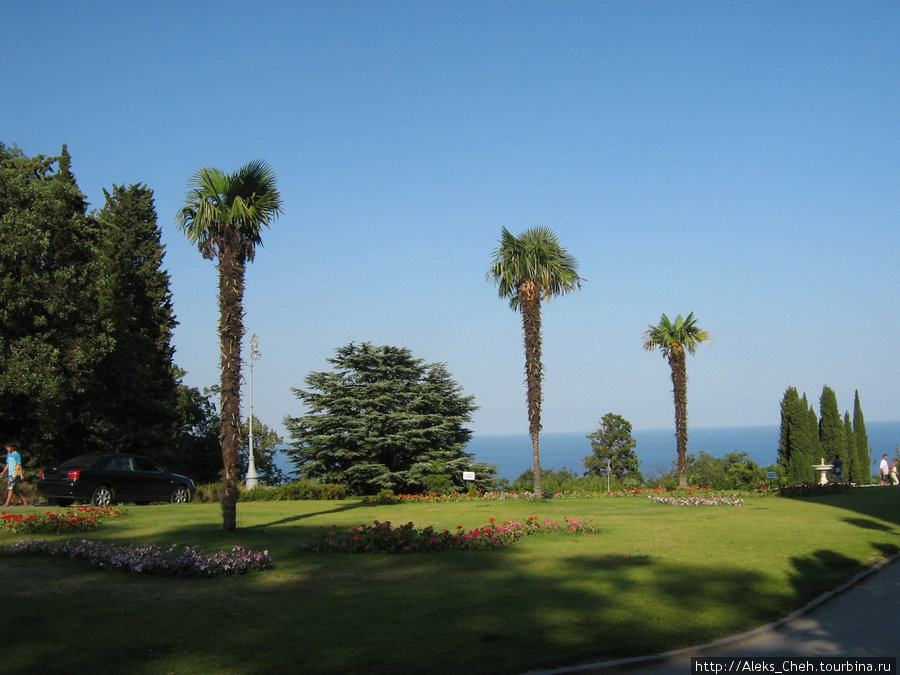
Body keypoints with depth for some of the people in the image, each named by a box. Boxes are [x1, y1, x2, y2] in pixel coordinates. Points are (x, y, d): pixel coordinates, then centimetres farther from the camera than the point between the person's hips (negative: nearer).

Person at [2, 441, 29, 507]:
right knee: (16, 489, 9)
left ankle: (7, 503, -10)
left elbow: (19, 465, -10)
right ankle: (24, 501, 17)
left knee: (10, 488, -11)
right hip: (10, 474, 8)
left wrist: (21, 474, -10)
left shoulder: (16, 454, -10)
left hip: (15, 474, -8)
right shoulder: (8, 454, 13)